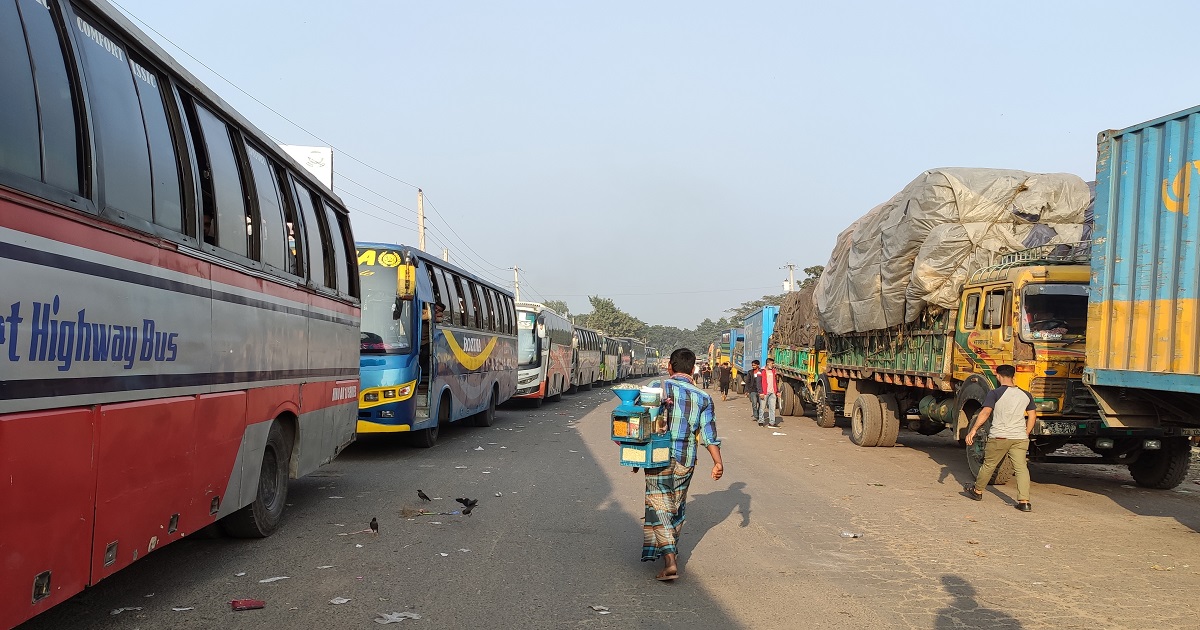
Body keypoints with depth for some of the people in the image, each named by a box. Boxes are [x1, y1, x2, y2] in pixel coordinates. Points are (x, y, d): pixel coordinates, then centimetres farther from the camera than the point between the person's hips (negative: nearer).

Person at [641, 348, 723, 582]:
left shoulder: (657, 387, -5)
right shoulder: (703, 397, 4)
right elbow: (709, 434, -2)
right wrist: (718, 462, 2)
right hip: (686, 460, 3)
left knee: (659, 507, 0)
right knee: (677, 507, 20)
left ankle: (669, 560, -12)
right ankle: (671, 548, 36)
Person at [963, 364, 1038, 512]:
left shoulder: (995, 393, -8)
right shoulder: (1025, 395, 9)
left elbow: (985, 412, -17)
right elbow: (1032, 416, 14)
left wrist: (973, 430, -17)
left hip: (999, 437, -3)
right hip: (1020, 438, 3)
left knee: (988, 465, 13)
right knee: (1021, 468, 1)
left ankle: (977, 491, 30)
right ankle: (1024, 501, -7)